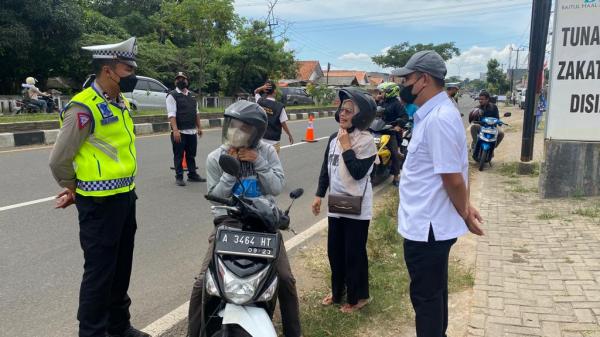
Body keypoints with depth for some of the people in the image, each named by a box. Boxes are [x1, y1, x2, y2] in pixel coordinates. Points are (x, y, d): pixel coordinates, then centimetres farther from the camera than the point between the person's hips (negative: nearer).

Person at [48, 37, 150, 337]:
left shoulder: (121, 104, 10)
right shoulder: (84, 107, -18)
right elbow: (59, 160, -15)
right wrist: (74, 190, 2)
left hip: (125, 196, 9)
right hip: (100, 202, -8)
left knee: (121, 268, 19)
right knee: (99, 271, 3)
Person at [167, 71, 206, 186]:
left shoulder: (192, 95, 15)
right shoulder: (172, 96, -6)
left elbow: (196, 113, 19)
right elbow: (171, 115, -15)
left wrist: (199, 127, 14)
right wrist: (175, 130, -24)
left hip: (192, 131, 6)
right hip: (179, 132, -6)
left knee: (191, 155, 14)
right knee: (178, 155, 1)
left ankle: (192, 175, 24)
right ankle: (179, 177, 9)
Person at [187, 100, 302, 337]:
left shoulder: (266, 152, -1)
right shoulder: (215, 158, -3)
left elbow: (277, 187, -7)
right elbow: (215, 197, -4)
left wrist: (258, 162, -17)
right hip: (229, 222, 0)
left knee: (285, 279, -5)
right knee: (202, 282, -11)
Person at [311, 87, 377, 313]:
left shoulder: (366, 140, -14)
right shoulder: (334, 138, 7)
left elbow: (358, 172, -22)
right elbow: (326, 169, 13)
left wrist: (346, 147, -18)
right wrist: (319, 195, 12)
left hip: (357, 207, -6)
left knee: (354, 254, 4)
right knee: (334, 251, 16)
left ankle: (358, 296, 23)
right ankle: (337, 291, 35)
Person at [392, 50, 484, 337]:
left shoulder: (437, 119, -24)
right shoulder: (435, 112, 9)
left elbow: (453, 178, -22)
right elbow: (456, 174, 15)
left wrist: (464, 215, -8)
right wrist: (465, 207, 14)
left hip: (426, 226, -10)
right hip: (430, 223, 10)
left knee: (426, 297, 7)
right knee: (434, 292, 24)